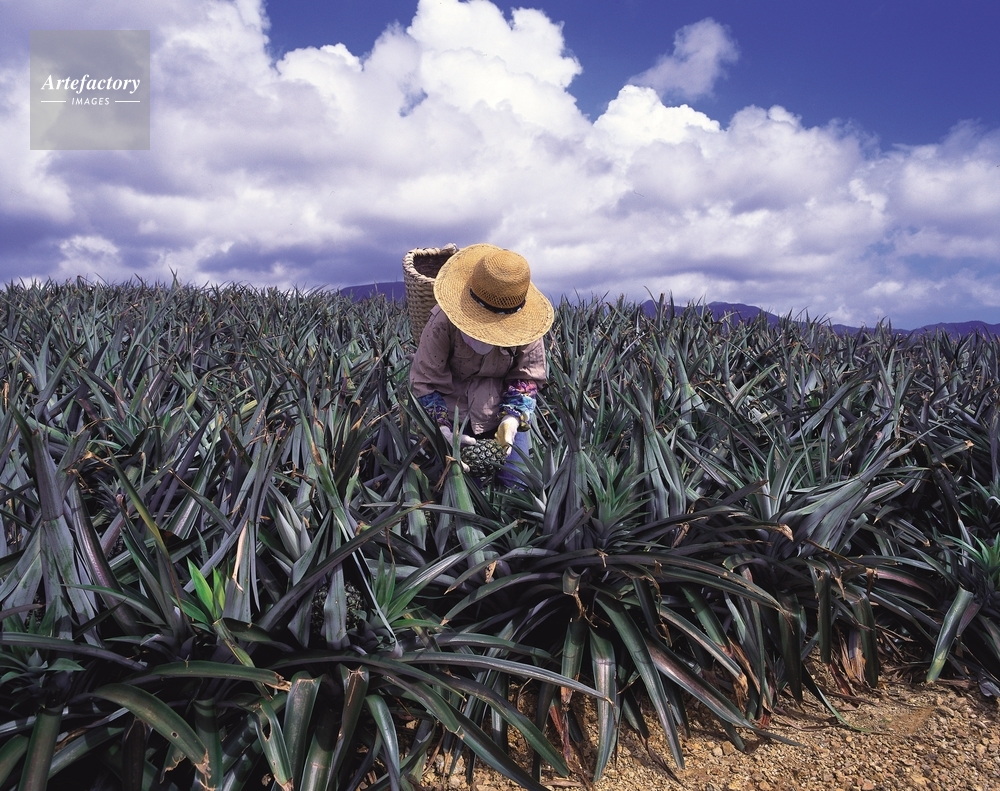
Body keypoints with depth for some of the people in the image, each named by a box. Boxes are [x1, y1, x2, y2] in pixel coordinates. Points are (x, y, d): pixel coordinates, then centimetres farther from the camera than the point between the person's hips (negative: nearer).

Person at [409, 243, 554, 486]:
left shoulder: (524, 322, -16)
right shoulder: (443, 321, -23)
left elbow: (527, 376, -4)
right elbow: (424, 381, -15)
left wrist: (513, 418, -19)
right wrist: (443, 427, -25)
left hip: (503, 407, 2)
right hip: (453, 408, -2)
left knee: (517, 482, 0)